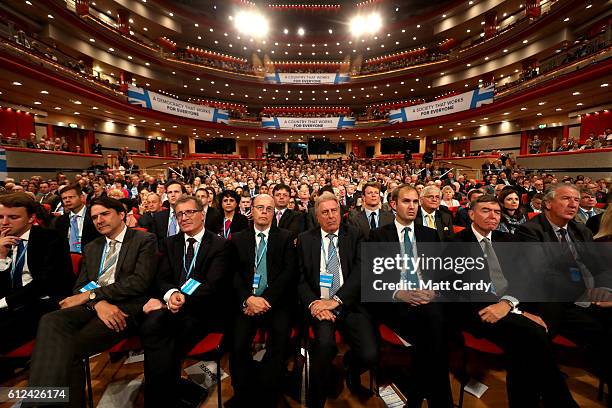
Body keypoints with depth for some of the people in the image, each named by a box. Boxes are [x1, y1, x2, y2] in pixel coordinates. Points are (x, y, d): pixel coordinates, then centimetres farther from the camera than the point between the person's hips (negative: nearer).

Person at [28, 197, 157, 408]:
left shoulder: (145, 240, 2)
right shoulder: (91, 248, 22)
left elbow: (140, 281, -9)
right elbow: (80, 287, 13)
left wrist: (91, 294, -8)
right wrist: (98, 303, -10)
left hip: (125, 307, -5)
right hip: (91, 306, 5)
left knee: (70, 348, -26)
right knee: (50, 321, -25)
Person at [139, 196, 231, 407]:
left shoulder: (220, 245, 0)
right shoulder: (169, 243, 16)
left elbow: (213, 285, -9)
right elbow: (162, 278, 7)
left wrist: (181, 301, -21)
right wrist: (171, 294, -16)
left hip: (202, 310, -3)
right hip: (170, 305, 4)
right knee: (151, 324, -29)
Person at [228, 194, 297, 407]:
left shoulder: (285, 237, 9)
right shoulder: (238, 239, 13)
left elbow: (289, 272, -1)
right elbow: (233, 273, 4)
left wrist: (267, 299, -12)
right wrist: (247, 299, -12)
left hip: (276, 303, -1)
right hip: (245, 303, 1)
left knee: (279, 345, -22)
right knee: (237, 345, -20)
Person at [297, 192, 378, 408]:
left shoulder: (355, 235, 6)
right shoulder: (305, 239, 8)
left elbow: (360, 271, -5)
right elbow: (300, 279, 4)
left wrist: (335, 301, -15)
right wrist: (313, 303, -14)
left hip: (350, 304, 1)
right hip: (318, 304, 0)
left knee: (370, 354, -17)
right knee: (325, 343, -29)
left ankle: (351, 373, 22)